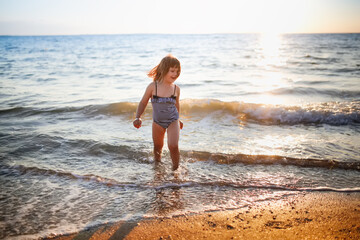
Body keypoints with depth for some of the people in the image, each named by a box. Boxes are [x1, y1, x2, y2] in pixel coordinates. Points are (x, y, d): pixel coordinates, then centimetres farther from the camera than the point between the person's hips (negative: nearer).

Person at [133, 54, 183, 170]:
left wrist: (178, 120, 20)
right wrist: (138, 117, -18)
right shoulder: (153, 87, -17)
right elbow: (143, 102, -5)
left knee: (173, 146, -19)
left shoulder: (176, 88, -11)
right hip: (157, 122, 1)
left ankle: (175, 169, 3)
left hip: (173, 121, -1)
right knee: (158, 148, 18)